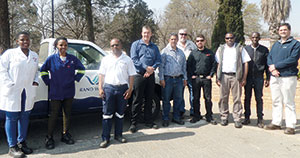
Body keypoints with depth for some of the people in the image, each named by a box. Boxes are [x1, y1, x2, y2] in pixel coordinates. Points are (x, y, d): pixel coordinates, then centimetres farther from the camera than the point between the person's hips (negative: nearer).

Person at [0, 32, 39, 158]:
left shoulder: (34, 56, 13)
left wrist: (36, 81, 6)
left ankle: (21, 142, 25)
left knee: (24, 117, 11)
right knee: (12, 118, 1)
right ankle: (12, 146, 9)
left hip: (28, 92, 5)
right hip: (12, 92, -5)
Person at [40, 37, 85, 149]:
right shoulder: (51, 59, -3)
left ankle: (65, 135, 25)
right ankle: (49, 138, 11)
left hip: (69, 92, 3)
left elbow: (81, 69, 16)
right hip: (55, 93, -3)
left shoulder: (73, 59, 2)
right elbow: (43, 70, 10)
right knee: (54, 115, 1)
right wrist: (48, 82, 2)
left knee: (67, 114, 11)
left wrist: (76, 79, 6)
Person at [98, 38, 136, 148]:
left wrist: (130, 89, -4)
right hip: (109, 87, 0)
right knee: (107, 114, 0)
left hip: (122, 88, 0)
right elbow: (102, 75, 9)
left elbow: (131, 75, 5)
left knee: (120, 113, 10)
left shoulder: (127, 59, 7)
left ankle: (118, 135, 23)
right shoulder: (106, 59, 10)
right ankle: (105, 138, 5)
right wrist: (100, 88, -1)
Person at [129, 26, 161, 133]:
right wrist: (146, 67, -16)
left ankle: (148, 121, 20)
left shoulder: (154, 47, 15)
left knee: (149, 100, 10)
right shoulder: (136, 44, 4)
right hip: (139, 75, -4)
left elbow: (158, 60, 7)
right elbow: (134, 59, -7)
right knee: (137, 100, -2)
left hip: (150, 75, 4)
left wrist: (152, 69, -11)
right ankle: (133, 123, 5)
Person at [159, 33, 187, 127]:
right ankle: (165, 119, 12)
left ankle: (176, 117, 22)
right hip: (168, 79, -4)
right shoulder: (165, 51, -1)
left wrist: (185, 78, 14)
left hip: (178, 79, 5)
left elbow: (184, 66, 18)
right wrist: (161, 79, -10)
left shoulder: (181, 52, 14)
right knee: (166, 100, 2)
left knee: (178, 99, 10)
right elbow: (161, 66, -4)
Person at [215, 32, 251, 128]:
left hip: (236, 76, -2)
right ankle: (224, 118, 14)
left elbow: (245, 63, 3)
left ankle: (237, 119, 5)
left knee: (237, 98, -1)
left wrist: (244, 78, -4)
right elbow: (218, 64, 12)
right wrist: (217, 78, 4)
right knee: (223, 98, 3)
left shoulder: (240, 49, 8)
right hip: (224, 76, 2)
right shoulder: (221, 49, 14)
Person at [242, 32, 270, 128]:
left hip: (259, 78, -1)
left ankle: (260, 120, 8)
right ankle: (247, 118, 16)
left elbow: (267, 65, 7)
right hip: (248, 77, 1)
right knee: (247, 98, 6)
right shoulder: (246, 48, 6)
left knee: (259, 99, 1)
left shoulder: (264, 50, 5)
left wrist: (268, 78, 3)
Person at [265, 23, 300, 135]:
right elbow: (269, 57, 11)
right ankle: (276, 123, 20)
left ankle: (290, 126, 3)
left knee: (289, 102, -3)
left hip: (288, 77, -6)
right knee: (276, 101, 11)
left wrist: (275, 66, -14)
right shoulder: (276, 44, 18)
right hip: (275, 77, 6)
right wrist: (272, 69, -9)